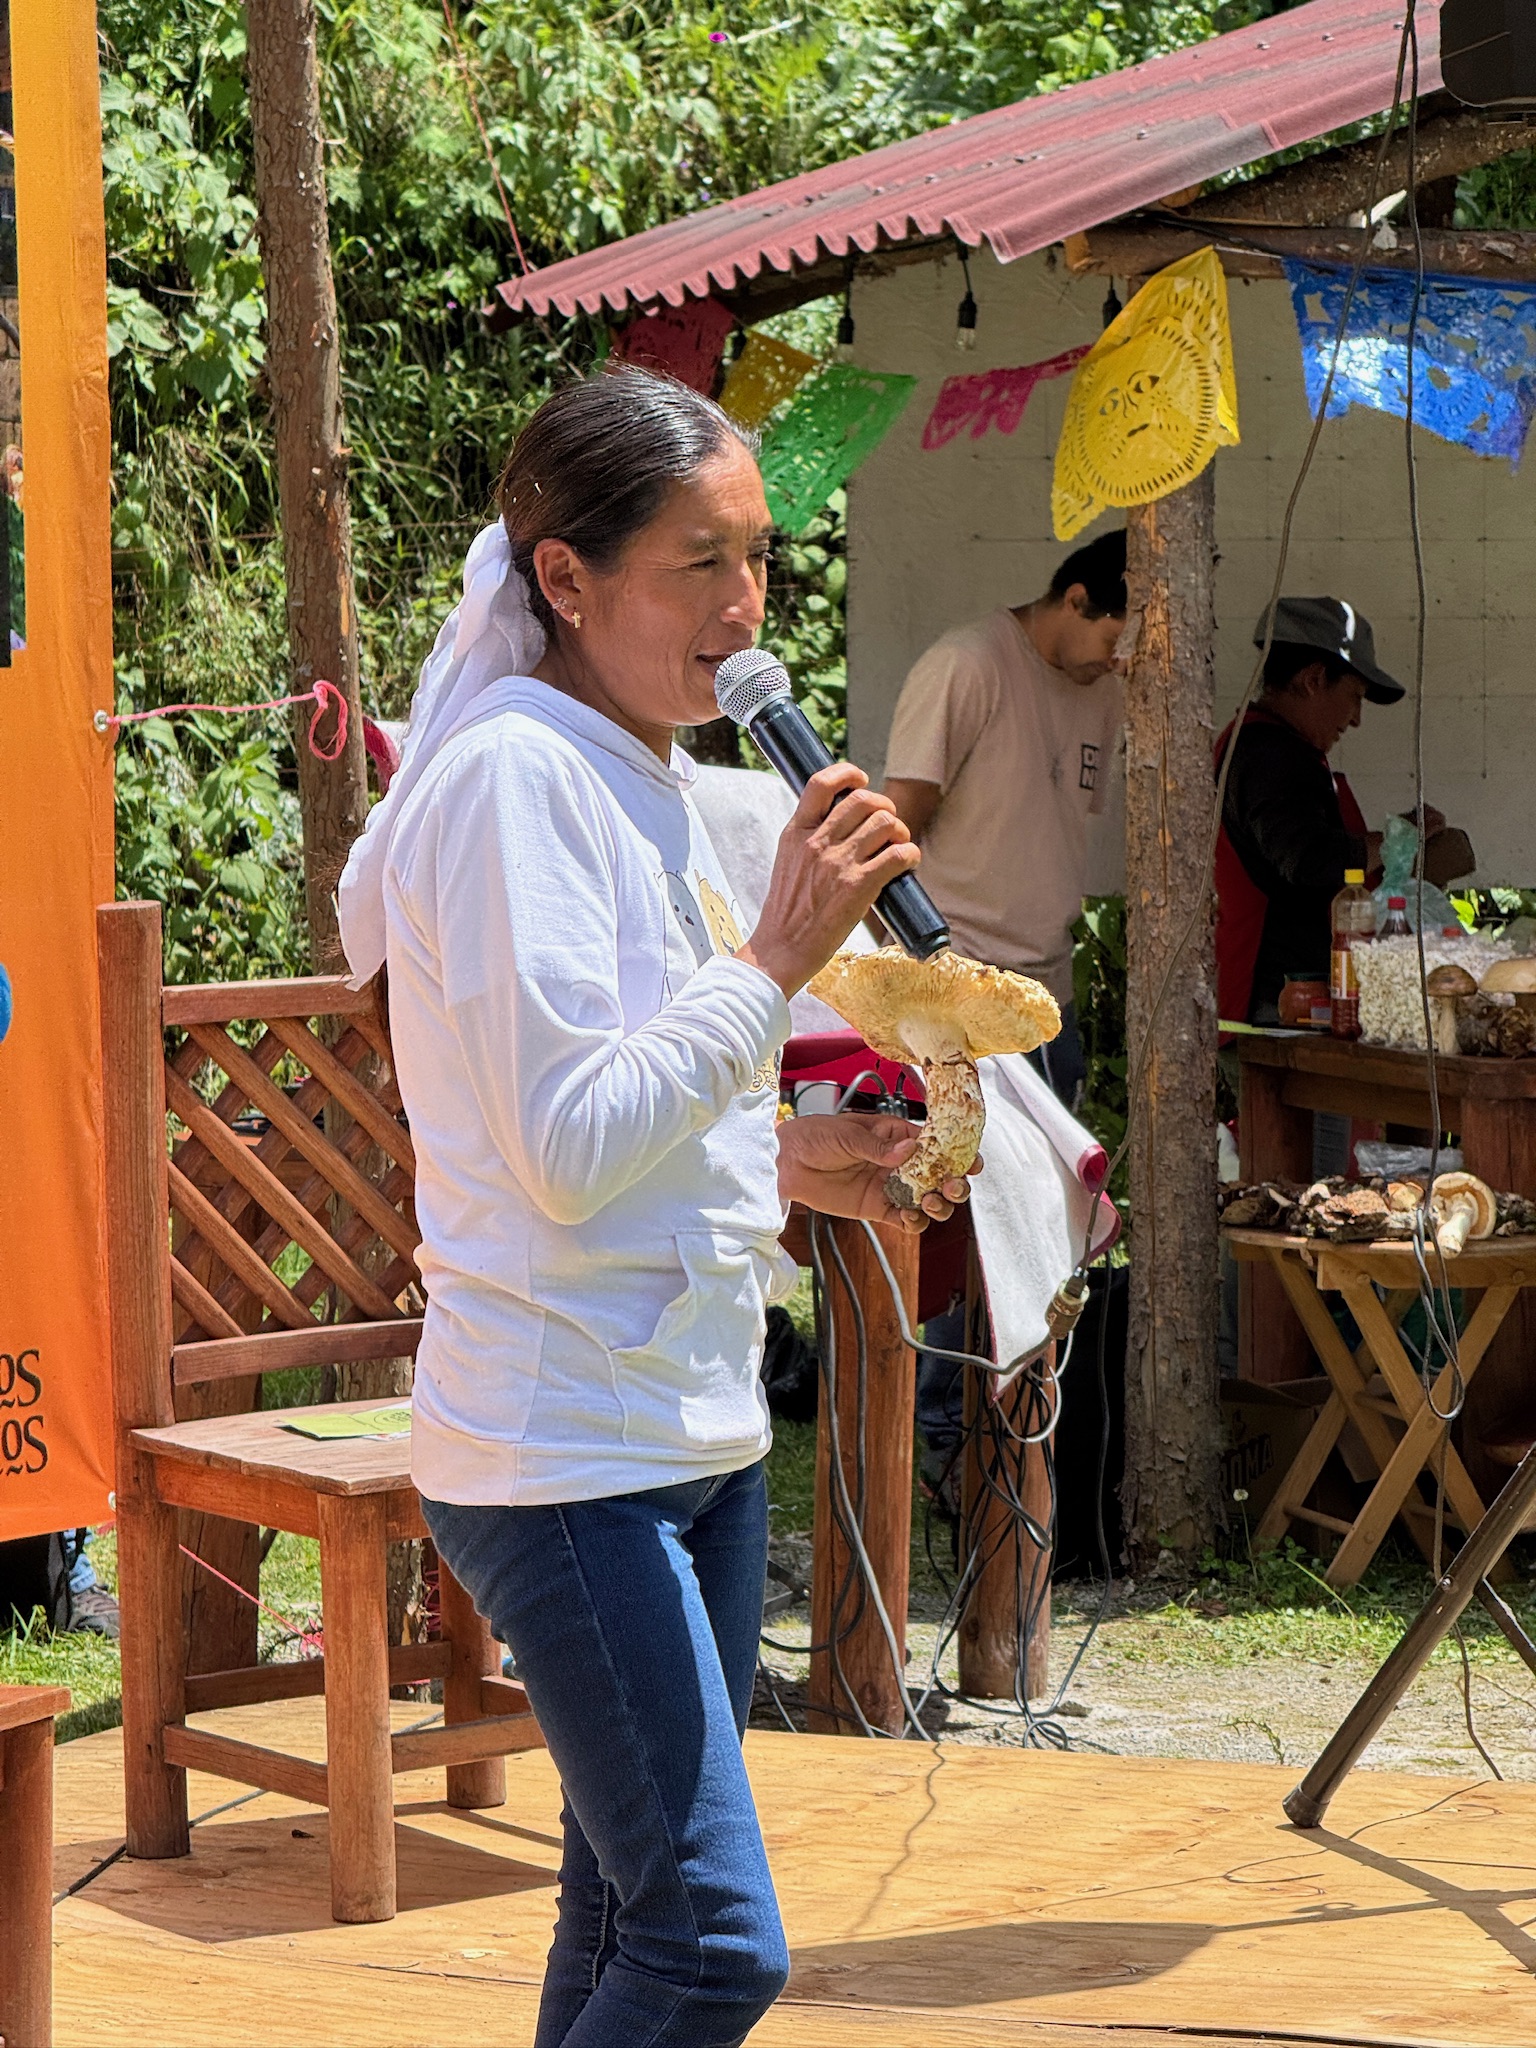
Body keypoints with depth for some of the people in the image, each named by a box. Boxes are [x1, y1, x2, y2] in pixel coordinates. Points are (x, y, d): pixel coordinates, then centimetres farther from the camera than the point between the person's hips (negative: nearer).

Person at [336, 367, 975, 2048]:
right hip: (566, 1451, -10)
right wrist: (779, 959, -21)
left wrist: (784, 1157, 8)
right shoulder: (516, 775, -15)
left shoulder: (634, 777, 14)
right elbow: (564, 1149, -22)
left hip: (694, 1432, 10)